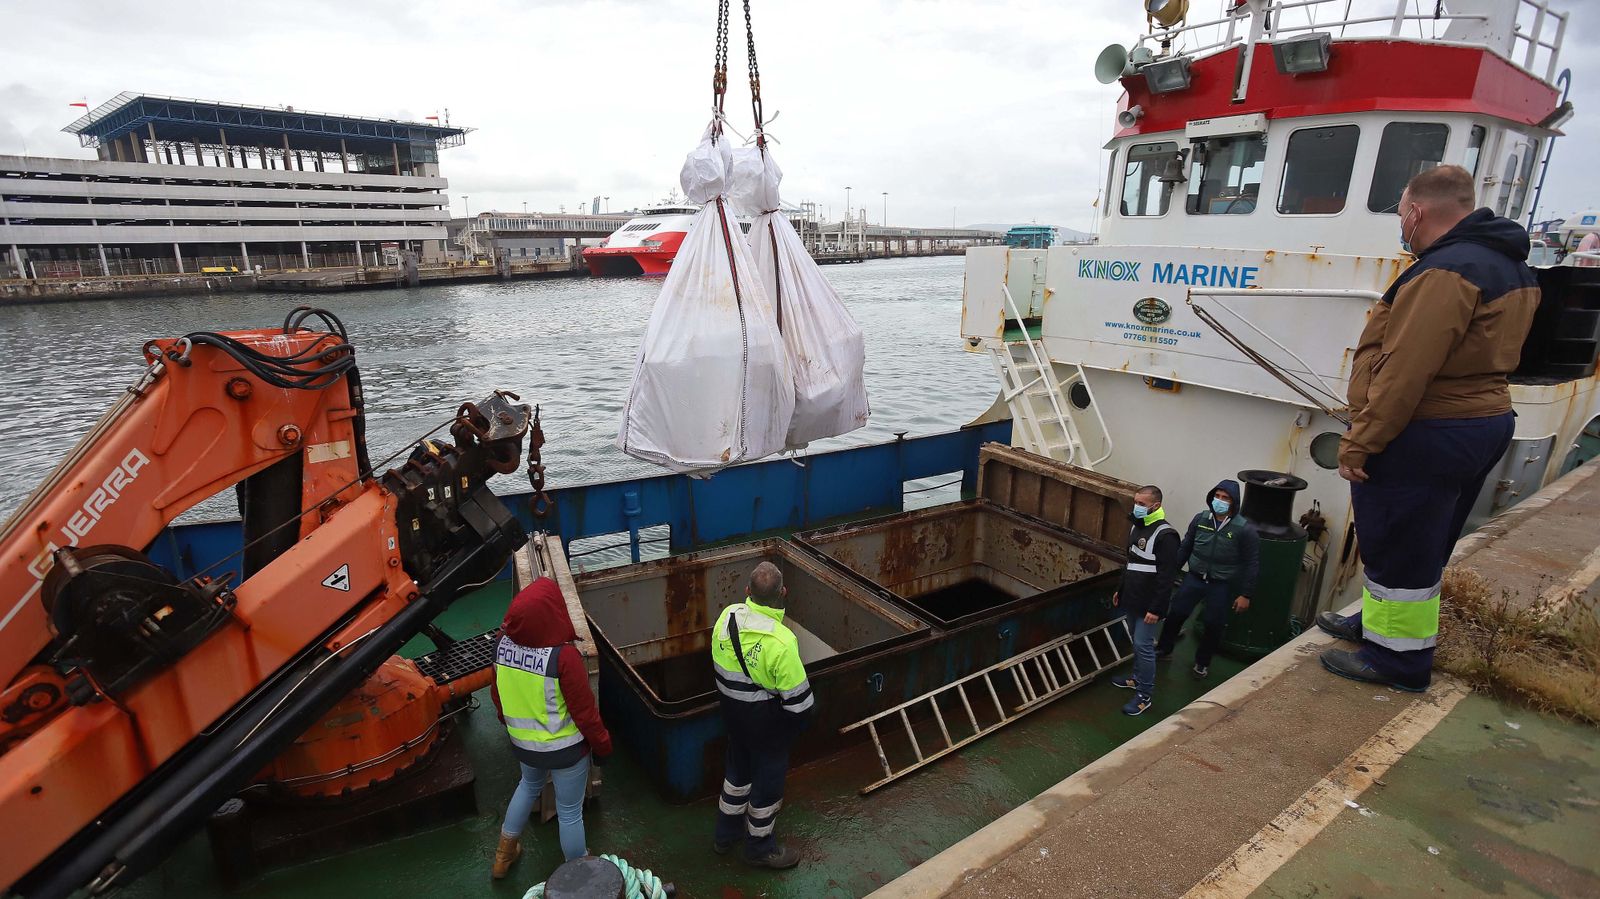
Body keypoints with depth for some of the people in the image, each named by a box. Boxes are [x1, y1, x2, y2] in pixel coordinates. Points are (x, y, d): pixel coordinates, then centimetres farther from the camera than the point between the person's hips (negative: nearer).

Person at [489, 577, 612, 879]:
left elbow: (497, 695, 2)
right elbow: (584, 711, -21)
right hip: (565, 749, -5)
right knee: (570, 812, 16)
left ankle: (504, 854, 49)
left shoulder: (503, 644, -15)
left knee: (529, 786, 34)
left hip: (522, 744, 6)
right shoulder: (563, 656, -32)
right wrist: (602, 745, -4)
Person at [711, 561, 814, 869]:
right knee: (767, 779, 17)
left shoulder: (727, 616, -16)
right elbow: (797, 696, -24)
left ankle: (725, 834, 47)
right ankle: (760, 847, 38)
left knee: (737, 769, 27)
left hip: (732, 713, 6)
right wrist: (801, 718, -3)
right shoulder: (780, 641, -34)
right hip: (769, 722, -6)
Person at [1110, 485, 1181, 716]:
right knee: (1137, 642, 20)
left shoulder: (1165, 535, -20)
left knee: (1143, 646, -3)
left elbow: (1167, 576, -21)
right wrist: (1121, 589, 22)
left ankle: (1145, 695, 8)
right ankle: (1137, 679, 36)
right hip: (1132, 600, 8)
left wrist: (1156, 608, -21)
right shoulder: (1137, 526, 8)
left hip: (1149, 605, -8)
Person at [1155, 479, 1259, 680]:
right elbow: (1185, 548, 6)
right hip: (1194, 578, 3)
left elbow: (1252, 564, -10)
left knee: (1214, 625, 9)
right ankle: (1164, 649, 29)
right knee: (1176, 613, 8)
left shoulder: (1245, 529, -15)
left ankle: (1202, 662, 31)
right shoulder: (1200, 519, -5)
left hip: (1222, 586, -3)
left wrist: (1245, 594, -11)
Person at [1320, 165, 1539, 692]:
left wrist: (1358, 444, -23)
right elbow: (1483, 356, 16)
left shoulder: (1445, 272, -21)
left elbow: (1403, 374, -27)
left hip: (1425, 437, -10)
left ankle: (1399, 660, 16)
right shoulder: (1511, 267, 13)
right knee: (1422, 545, 21)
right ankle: (1379, 622, 38)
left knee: (1398, 549, 3)